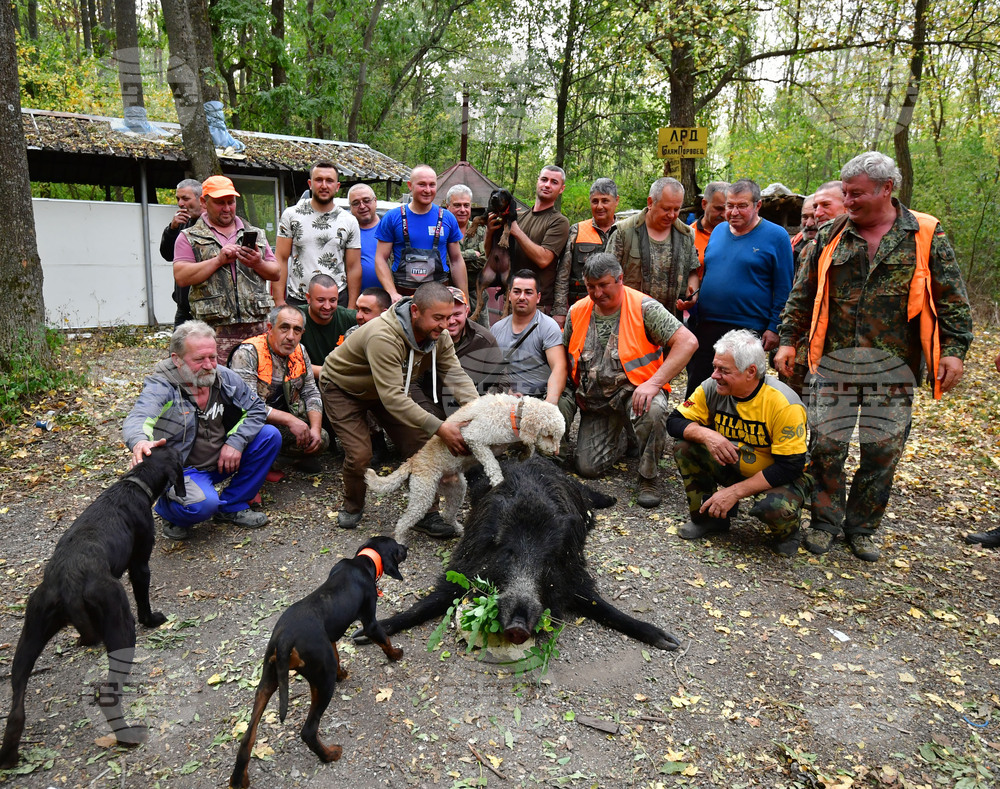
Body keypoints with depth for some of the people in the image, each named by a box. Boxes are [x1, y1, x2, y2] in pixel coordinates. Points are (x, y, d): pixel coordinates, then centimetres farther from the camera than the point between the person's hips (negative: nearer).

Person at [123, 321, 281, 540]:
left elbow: (256, 408, 3)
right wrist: (139, 442, -61)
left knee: (270, 436, -10)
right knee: (203, 504, -36)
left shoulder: (225, 377, -4)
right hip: (181, 469, -6)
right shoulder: (161, 387, -18)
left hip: (222, 461, 6)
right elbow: (137, 419, -36)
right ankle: (170, 512, 5)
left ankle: (231, 507, 2)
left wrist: (236, 441, -13)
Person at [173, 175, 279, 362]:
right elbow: (181, 277, -3)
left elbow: (276, 273, 17)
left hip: (258, 326, 3)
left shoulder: (255, 234, 21)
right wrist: (219, 260, -9)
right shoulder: (190, 237, 11)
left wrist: (258, 264, -4)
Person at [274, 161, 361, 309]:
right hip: (296, 301, 0)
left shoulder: (349, 221, 6)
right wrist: (279, 302, -6)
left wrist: (351, 308, -1)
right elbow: (281, 259, 2)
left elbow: (353, 268, 6)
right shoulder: (291, 215, 4)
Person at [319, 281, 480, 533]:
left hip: (390, 388, 6)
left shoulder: (439, 336, -19)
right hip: (342, 388, -6)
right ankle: (352, 506, 16)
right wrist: (439, 427, -49)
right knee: (360, 453, -16)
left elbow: (456, 375, -22)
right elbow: (392, 398, -45)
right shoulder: (383, 337, -42)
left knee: (419, 444, -5)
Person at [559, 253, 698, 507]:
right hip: (595, 398, 4)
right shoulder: (577, 312, 2)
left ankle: (648, 478, -13)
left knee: (651, 412, -39)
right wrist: (578, 390, 3)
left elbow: (687, 342, -21)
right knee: (587, 468, -3)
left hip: (635, 390, -4)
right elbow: (567, 356, 17)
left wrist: (654, 382, -29)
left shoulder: (644, 307, -13)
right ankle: (617, 434, 31)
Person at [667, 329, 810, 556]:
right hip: (732, 466, 4)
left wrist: (734, 492, -29)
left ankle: (786, 531, 3)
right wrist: (706, 434, -32)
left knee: (776, 507, -37)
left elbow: (789, 467, -25)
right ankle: (707, 515, 2)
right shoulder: (712, 388, -14)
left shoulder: (785, 405, -27)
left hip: (781, 476, -4)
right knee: (684, 445, -18)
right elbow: (674, 422, -9)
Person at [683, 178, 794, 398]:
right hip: (705, 326, 5)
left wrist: (774, 328, -9)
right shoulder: (718, 231, 12)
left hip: (748, 330, -4)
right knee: (696, 388, 10)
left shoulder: (776, 236, -3)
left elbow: (783, 288, -4)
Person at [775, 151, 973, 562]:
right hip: (834, 362, 1)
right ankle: (825, 522, 20)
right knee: (826, 445, 2)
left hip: (893, 367, -1)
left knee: (883, 450, 6)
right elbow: (803, 294, 11)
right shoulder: (830, 235, 7)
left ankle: (862, 528, 23)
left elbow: (951, 298, 3)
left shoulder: (926, 235, 2)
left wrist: (954, 349, -4)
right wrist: (789, 340, 6)